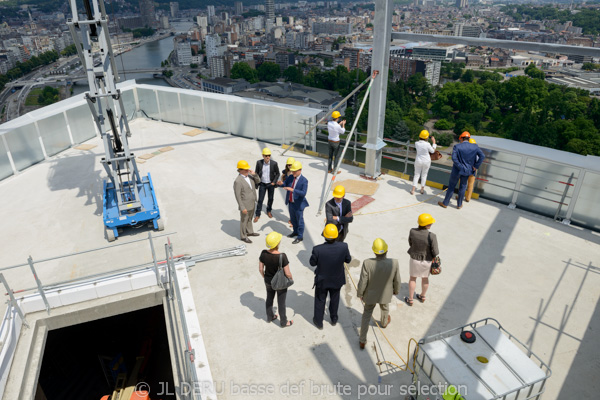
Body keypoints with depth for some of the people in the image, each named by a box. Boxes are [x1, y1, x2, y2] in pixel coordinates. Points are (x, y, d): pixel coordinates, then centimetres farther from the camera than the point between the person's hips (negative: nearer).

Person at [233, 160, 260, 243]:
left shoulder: (249, 175, -3)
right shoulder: (238, 181, -24)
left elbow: (258, 181, 5)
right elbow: (238, 196, -22)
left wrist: (254, 174, -15)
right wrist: (242, 208, -21)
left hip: (252, 204, 7)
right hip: (245, 205, -7)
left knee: (249, 218, 25)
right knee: (244, 221, 10)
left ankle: (249, 232, 44)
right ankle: (243, 236, 25)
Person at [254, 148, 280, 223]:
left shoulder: (274, 163, -16)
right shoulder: (259, 162, -14)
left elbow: (277, 173, -2)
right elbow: (256, 173, 0)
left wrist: (274, 182, -9)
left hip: (271, 184, 0)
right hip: (262, 184, 0)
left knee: (270, 198, 15)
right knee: (260, 200, 3)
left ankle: (269, 211, 40)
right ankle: (257, 214, 18)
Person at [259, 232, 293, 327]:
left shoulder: (264, 253, -21)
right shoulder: (282, 256, -34)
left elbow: (260, 269, -7)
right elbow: (287, 273, -24)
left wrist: (265, 277, 12)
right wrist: (291, 278, -2)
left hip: (268, 281, 4)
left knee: (269, 298, 28)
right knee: (281, 302, 18)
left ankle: (269, 317, 51)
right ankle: (283, 322, 40)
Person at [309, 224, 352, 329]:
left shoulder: (317, 249, -33)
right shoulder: (343, 247, -27)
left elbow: (312, 263, -15)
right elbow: (348, 260, -9)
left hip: (322, 281, -2)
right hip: (337, 280, 2)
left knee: (320, 300, 24)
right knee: (334, 299, 28)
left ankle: (318, 322, 44)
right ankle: (334, 319, 51)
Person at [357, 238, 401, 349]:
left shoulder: (367, 263, -34)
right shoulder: (394, 263, -29)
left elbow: (363, 282, -22)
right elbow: (397, 280, -13)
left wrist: (359, 293, -2)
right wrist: (396, 290, 9)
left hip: (370, 295, -1)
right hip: (386, 294, 1)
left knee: (366, 315, 22)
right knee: (385, 308, 35)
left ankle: (362, 341, 30)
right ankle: (384, 322, 65)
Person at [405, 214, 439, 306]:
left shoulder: (412, 231, -22)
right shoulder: (431, 236, -30)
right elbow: (435, 252, -21)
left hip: (414, 259, 1)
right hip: (427, 260, 0)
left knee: (413, 278, 23)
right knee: (425, 278, 26)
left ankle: (410, 300, 37)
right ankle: (422, 297, 49)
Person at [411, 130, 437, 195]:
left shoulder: (416, 143, -13)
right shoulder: (427, 144, -22)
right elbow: (432, 151, -5)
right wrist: (434, 142, 4)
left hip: (418, 160, 2)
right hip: (426, 161, -2)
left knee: (416, 175, 11)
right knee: (424, 175, 16)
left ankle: (413, 190, 6)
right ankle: (422, 189, 26)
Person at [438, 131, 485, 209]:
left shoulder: (457, 146, -12)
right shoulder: (475, 146, -3)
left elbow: (454, 158, -23)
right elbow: (482, 156, -10)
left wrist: (460, 167, -16)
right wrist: (476, 166, -7)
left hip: (457, 170, -3)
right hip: (467, 171, 3)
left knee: (451, 186, 10)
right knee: (462, 187, 17)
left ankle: (445, 203, 20)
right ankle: (459, 204, 27)